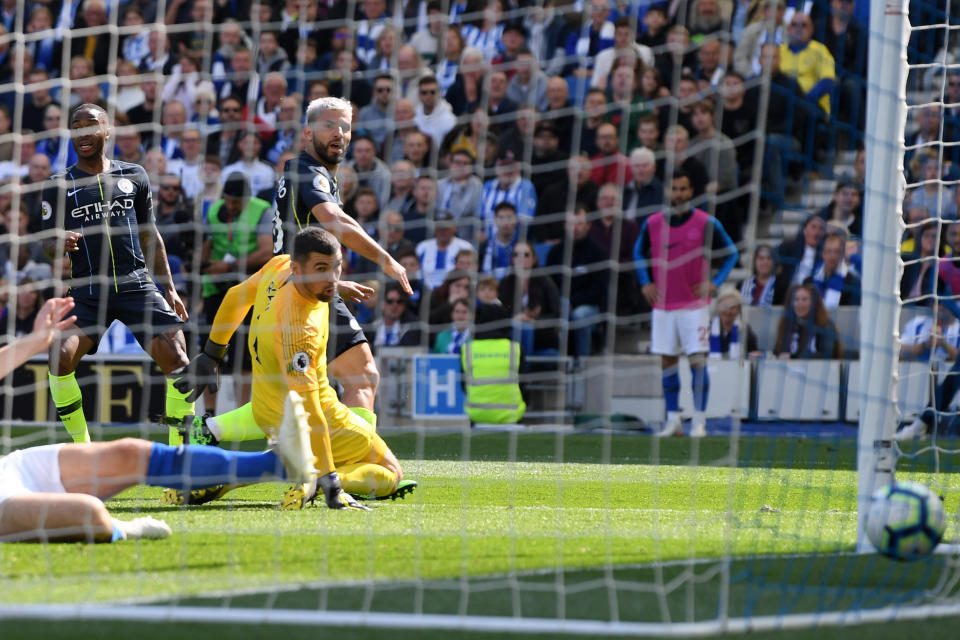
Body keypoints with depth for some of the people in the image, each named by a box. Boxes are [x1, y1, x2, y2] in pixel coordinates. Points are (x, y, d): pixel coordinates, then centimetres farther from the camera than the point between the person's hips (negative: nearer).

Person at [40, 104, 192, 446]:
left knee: (176, 359, -13)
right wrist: (60, 242, -19)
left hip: (137, 285, 1)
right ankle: (80, 444, -7)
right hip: (88, 289, -1)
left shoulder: (134, 176, 12)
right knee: (61, 356, -22)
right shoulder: (59, 186, 7)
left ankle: (180, 451, 1)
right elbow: (50, 245, 6)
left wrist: (169, 289, 14)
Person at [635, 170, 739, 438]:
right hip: (663, 304, 3)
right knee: (667, 362, 4)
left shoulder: (707, 223, -5)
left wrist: (714, 283, -5)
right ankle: (673, 420, 10)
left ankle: (699, 421, -3)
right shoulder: (652, 224, 3)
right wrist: (645, 283, 7)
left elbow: (731, 253, 5)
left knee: (698, 361, -7)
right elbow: (639, 253, 20)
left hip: (695, 303, -3)